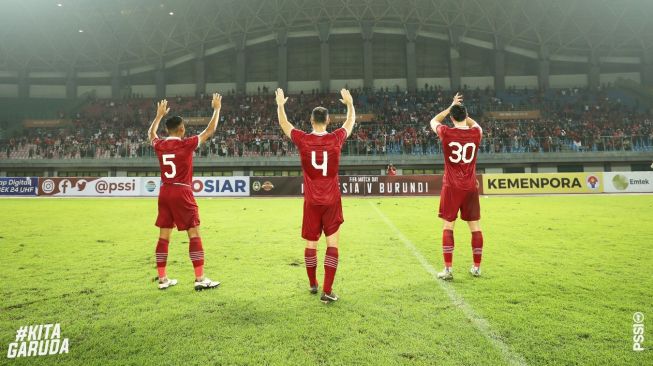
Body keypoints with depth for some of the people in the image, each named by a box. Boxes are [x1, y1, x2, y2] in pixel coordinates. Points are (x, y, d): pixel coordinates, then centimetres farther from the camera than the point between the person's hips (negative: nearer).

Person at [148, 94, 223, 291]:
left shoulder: (160, 145, 4)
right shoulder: (187, 144, -10)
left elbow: (151, 133, 28)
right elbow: (210, 131, 0)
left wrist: (159, 115, 39)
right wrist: (217, 109, 11)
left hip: (164, 193, 6)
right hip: (182, 193, -6)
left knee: (164, 235, 10)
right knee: (194, 234, -2)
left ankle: (162, 278, 16)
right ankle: (200, 279, -3)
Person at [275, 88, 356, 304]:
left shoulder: (302, 140, -5)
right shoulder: (336, 139, -5)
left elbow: (284, 124, 14)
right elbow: (351, 122, 16)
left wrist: (280, 105, 30)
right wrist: (350, 103, 33)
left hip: (311, 201, 1)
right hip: (332, 201, -1)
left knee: (311, 243, 13)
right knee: (332, 243, 1)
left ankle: (313, 285, 28)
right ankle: (327, 291, -2)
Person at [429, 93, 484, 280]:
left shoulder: (446, 133, -7)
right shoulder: (476, 133, -2)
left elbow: (433, 121, 16)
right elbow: (474, 124, 26)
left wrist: (451, 107, 19)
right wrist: (462, 111, 30)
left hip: (451, 187, -2)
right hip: (470, 187, 2)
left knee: (448, 226, 3)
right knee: (475, 227, 10)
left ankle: (448, 269, 1)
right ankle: (476, 267, 19)